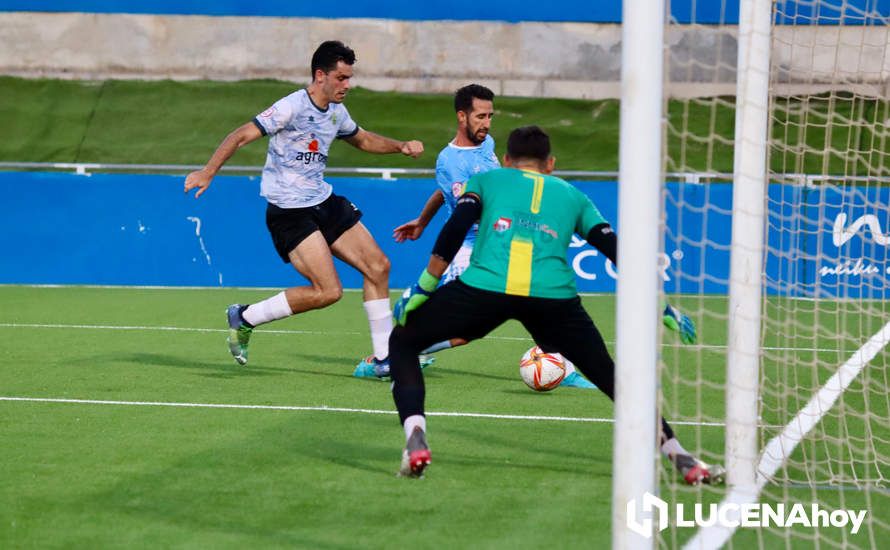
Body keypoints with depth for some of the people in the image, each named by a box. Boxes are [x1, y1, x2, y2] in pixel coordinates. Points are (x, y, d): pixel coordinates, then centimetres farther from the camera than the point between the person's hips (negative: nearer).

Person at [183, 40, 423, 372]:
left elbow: (363, 140, 30)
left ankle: (382, 359, 13)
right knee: (328, 291, -17)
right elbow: (242, 135, -21)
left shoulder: (336, 112, 9)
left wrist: (401, 146, 14)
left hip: (324, 203, 9)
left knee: (378, 267, 5)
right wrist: (207, 172, -31)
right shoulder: (293, 107, -17)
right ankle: (244, 318, -2)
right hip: (290, 212, -9)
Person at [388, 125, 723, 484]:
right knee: (611, 377, 19)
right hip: (554, 297, 2)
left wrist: (424, 287, 9)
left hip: (483, 288, -2)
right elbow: (615, 249, 21)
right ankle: (681, 458, 10)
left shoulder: (486, 179, 26)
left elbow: (457, 227, 8)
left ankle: (415, 440, -3)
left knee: (402, 343, 18)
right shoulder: (573, 196, 31)